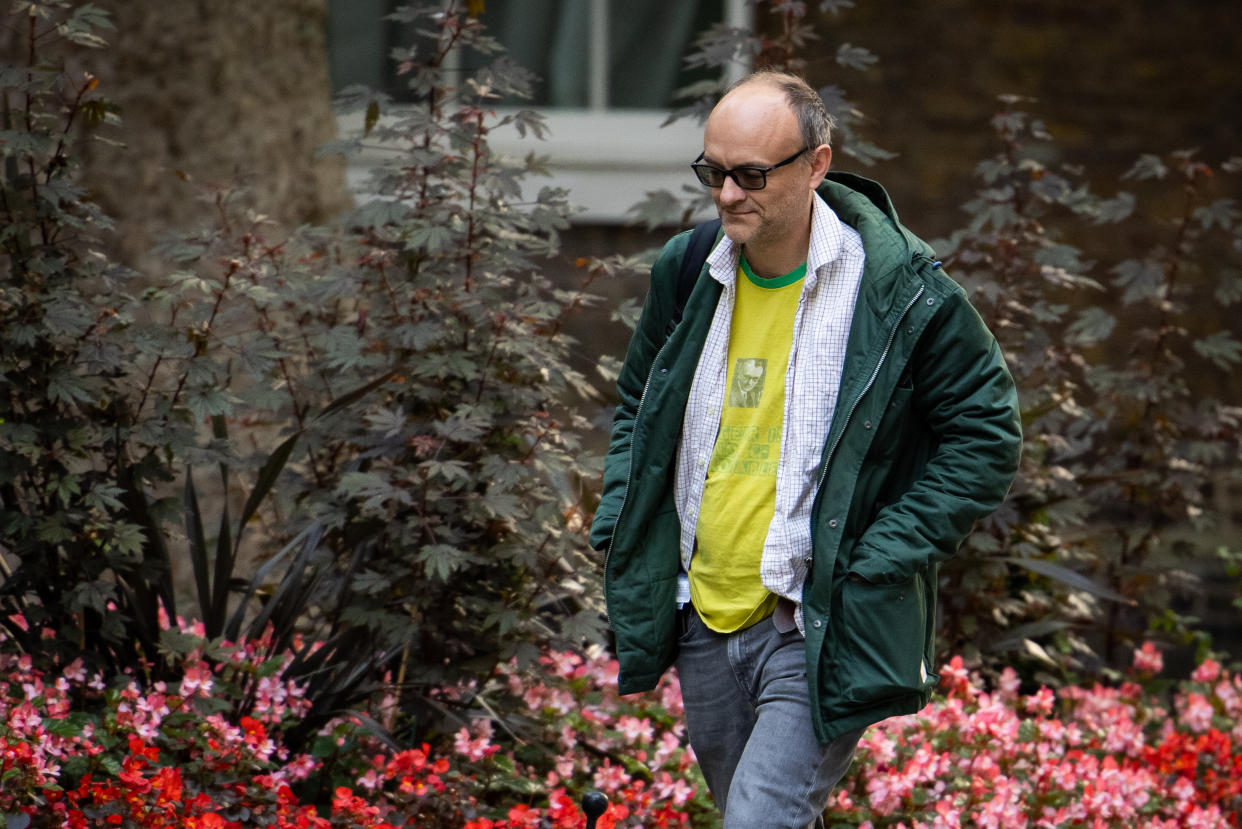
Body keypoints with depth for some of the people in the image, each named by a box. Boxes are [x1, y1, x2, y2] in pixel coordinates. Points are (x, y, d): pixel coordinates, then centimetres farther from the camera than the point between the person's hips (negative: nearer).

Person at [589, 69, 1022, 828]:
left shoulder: (901, 290, -13)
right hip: (705, 621, 7)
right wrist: (620, 531, 8)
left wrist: (878, 562, -13)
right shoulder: (688, 274, 4)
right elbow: (638, 406, 22)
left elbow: (985, 436, -6)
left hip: (824, 631, -6)